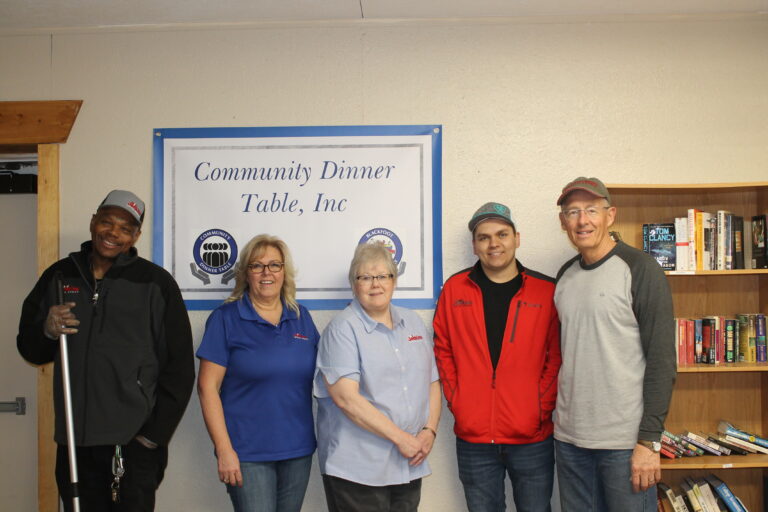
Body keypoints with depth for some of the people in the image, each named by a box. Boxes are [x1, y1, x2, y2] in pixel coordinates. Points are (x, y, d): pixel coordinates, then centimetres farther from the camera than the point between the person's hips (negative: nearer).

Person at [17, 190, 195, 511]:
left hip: (133, 442, -3)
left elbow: (179, 368, -3)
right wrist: (47, 331, -6)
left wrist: (155, 434, -7)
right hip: (73, 440, 4)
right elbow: (30, 350, 17)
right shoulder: (59, 276, 8)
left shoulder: (155, 282, -3)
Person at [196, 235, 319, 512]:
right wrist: (224, 450, -13)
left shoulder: (302, 317, 6)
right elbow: (207, 387, -8)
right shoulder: (225, 318, -6)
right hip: (248, 454, -4)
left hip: (299, 450, 5)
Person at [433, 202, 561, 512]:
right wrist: (456, 402, -1)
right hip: (472, 439, 1)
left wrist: (542, 408, -7)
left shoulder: (546, 291, -1)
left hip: (532, 439, -1)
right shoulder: (454, 289, 3)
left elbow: (557, 356, 0)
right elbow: (442, 350, 6)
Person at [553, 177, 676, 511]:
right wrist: (559, 417, 11)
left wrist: (649, 440, -14)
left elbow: (662, 360, -11)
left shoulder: (639, 269, -7)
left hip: (624, 441, -5)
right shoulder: (565, 276, 10)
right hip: (569, 438, 5)